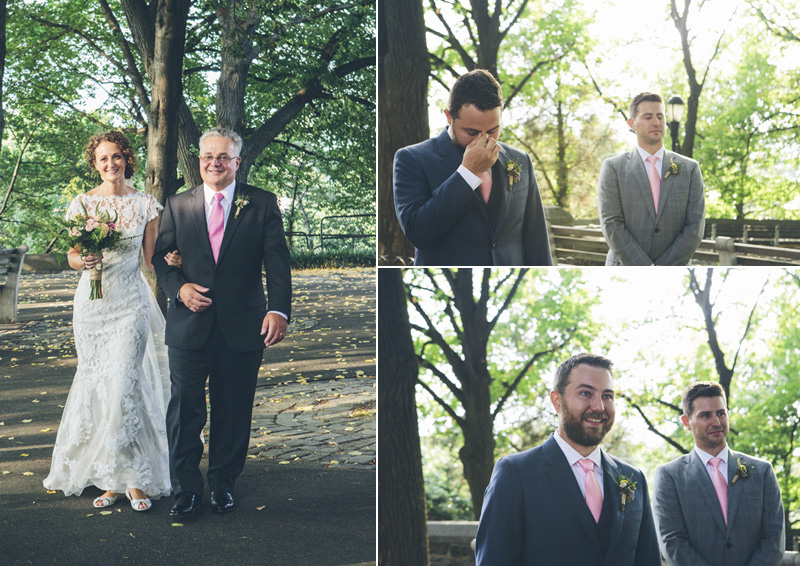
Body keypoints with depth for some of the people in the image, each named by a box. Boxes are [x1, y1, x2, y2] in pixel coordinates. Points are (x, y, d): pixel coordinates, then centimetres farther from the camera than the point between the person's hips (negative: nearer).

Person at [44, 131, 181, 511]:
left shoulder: (145, 205, 3)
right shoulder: (82, 203, 5)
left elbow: (151, 259, 6)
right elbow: (72, 258, 8)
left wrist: (170, 261, -16)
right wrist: (83, 260, -15)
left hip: (131, 302, -2)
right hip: (92, 301, 2)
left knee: (123, 386, -12)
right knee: (96, 386, 2)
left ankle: (134, 478, -5)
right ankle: (111, 478, 12)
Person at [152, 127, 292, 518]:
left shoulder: (262, 204, 3)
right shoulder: (177, 206, 9)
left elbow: (277, 261, -5)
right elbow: (161, 257, 10)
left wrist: (279, 310, -19)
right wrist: (179, 287, -11)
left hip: (242, 327, 0)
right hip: (189, 325, 1)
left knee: (232, 412, 8)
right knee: (185, 411, 0)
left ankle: (223, 484, 25)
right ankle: (186, 490, 12)